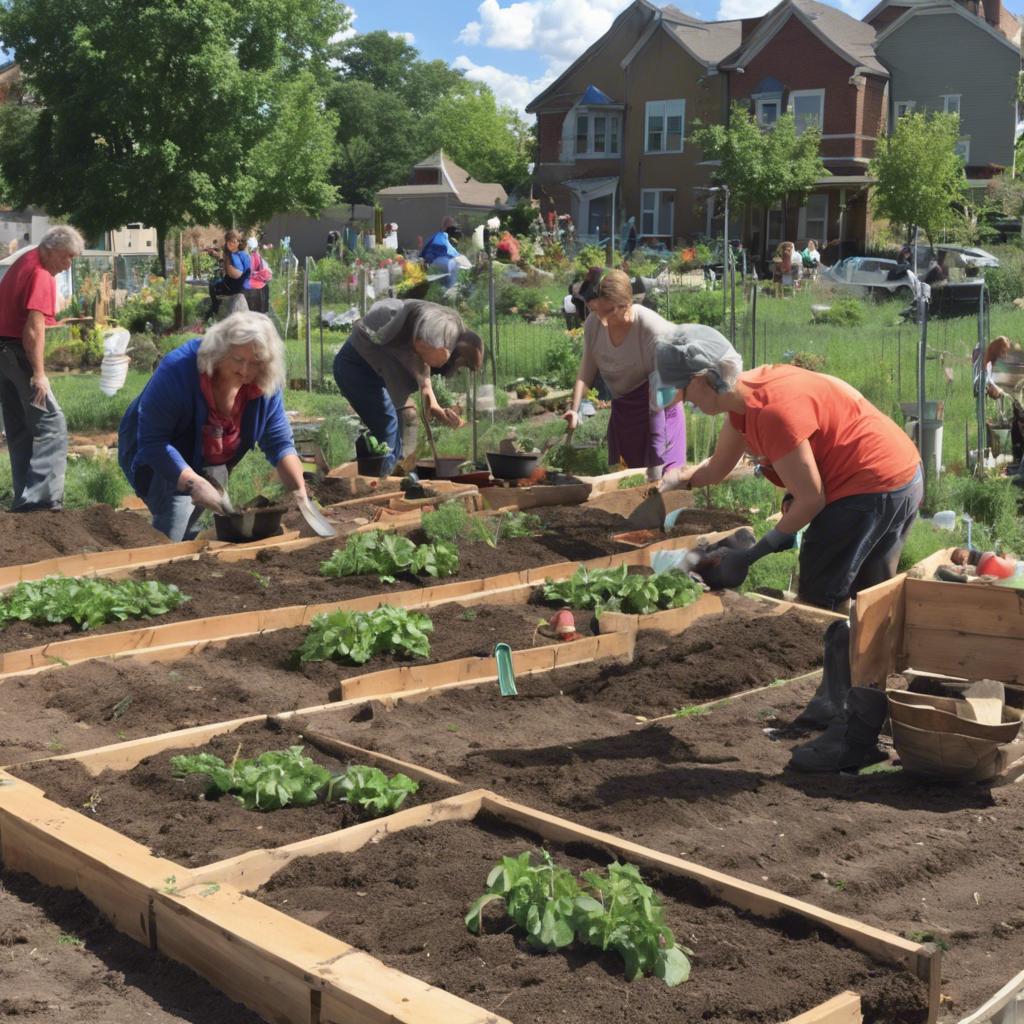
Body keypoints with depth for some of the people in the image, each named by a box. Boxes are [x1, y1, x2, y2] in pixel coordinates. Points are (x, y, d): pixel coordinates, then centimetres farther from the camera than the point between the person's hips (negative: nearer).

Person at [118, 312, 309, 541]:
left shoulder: (266, 385, -18)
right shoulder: (178, 370, -33)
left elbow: (279, 443, -11)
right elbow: (153, 441, -33)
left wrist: (299, 489, -27)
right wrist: (194, 483, -45)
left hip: (209, 465, 5)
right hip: (160, 459, -5)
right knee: (176, 514, -28)